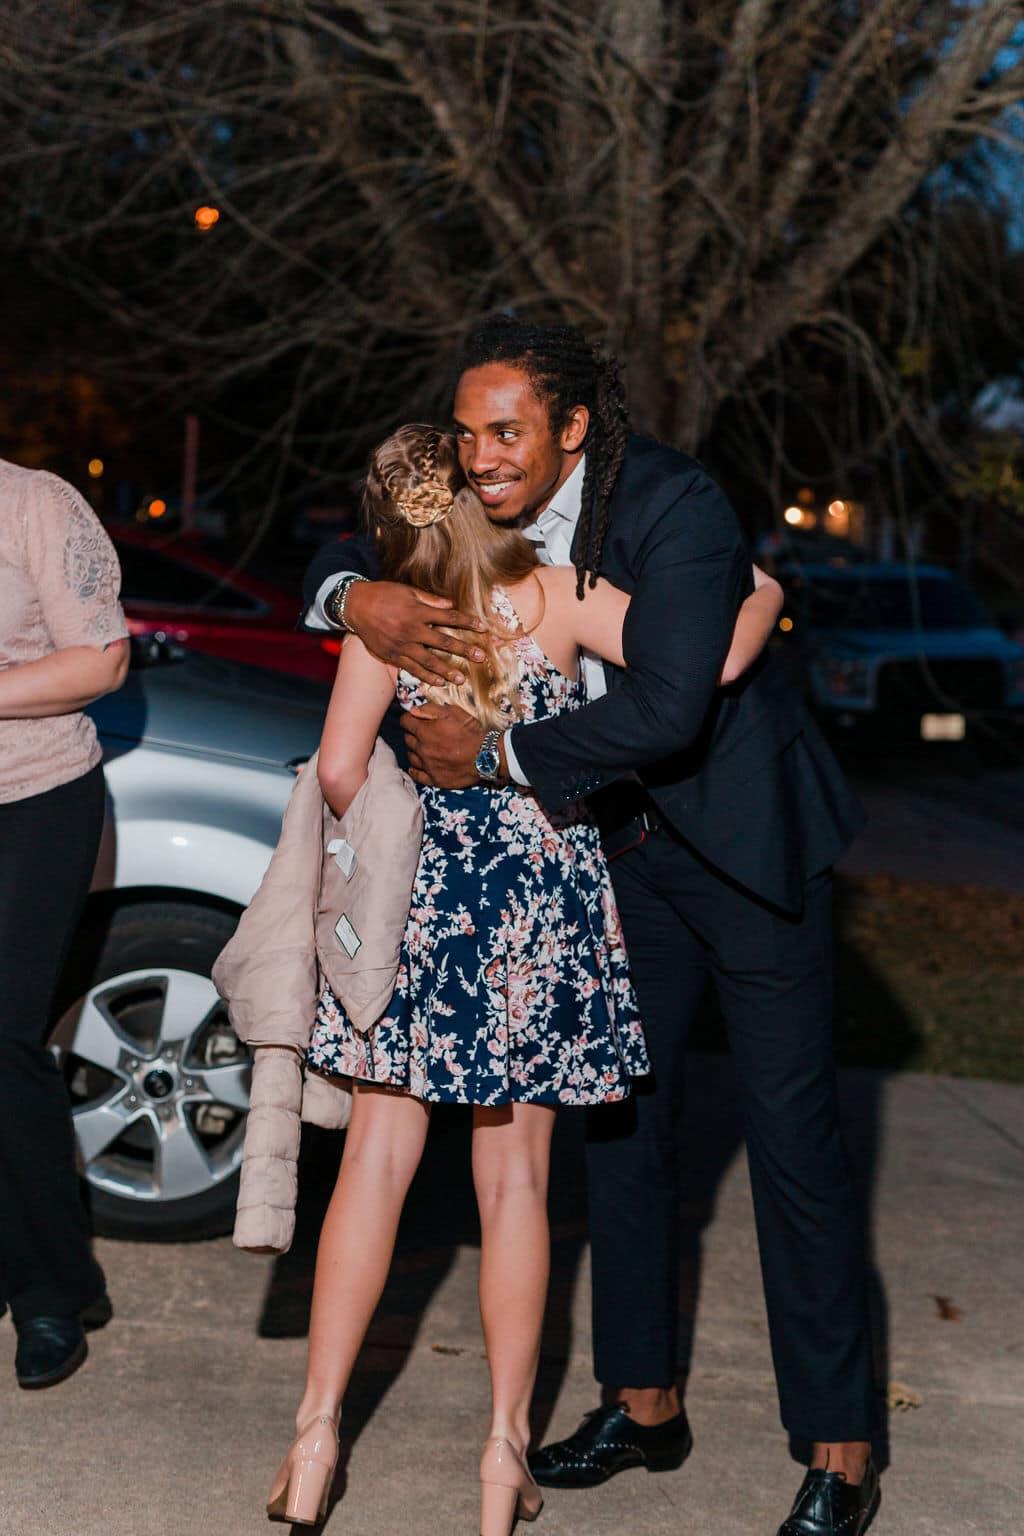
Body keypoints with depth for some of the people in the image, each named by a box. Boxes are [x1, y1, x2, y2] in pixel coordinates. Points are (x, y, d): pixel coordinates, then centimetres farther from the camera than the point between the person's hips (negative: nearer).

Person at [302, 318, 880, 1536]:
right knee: (623, 1122, 12)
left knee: (792, 1136, -3)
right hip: (628, 848, 7)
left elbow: (666, 712, -34)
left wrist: (494, 750, -26)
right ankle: (644, 1406, 27)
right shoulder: (484, 525, -5)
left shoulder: (672, 507, -25)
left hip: (747, 839, -7)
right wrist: (357, 597, -18)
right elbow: (340, 561, 7)